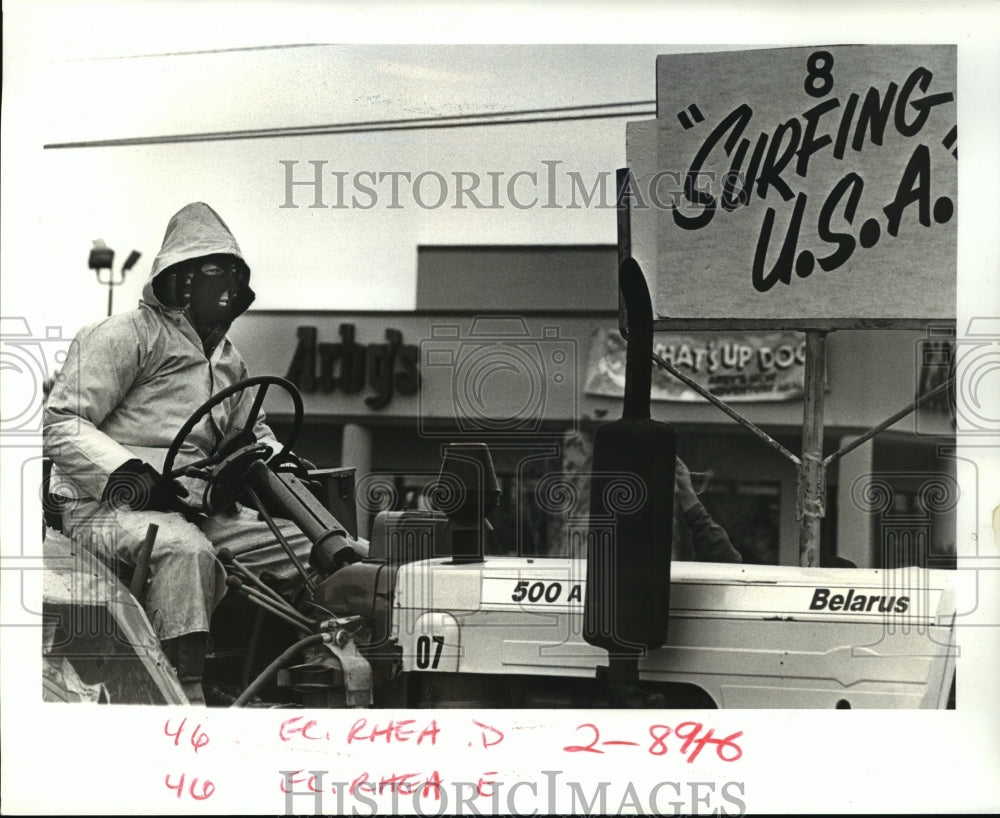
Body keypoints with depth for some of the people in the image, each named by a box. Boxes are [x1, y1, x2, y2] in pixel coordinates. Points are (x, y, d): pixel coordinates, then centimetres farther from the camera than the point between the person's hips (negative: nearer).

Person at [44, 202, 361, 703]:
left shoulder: (227, 360, 24)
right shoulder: (126, 334, -3)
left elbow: (252, 433, 35)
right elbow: (61, 425, -10)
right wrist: (132, 478, -25)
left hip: (200, 511, 8)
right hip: (106, 506, -7)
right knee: (186, 549, -42)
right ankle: (185, 696, -44)